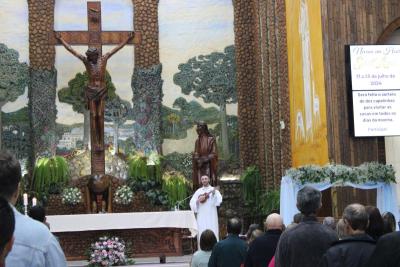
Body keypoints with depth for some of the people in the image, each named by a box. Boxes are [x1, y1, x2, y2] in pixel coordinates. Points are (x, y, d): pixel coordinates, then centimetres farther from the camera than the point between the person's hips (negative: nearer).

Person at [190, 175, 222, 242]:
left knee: (213, 233, -4)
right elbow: (192, 203, 5)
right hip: (201, 216, 2)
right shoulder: (198, 191, 11)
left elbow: (219, 200, -12)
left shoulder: (214, 190, 4)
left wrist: (214, 194, -29)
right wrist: (198, 200, -13)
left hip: (211, 216, -2)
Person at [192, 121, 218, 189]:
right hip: (200, 168, 5)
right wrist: (198, 159, -7)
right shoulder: (197, 141, 12)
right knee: (200, 184, -1)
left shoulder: (211, 139, -4)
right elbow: (195, 154, 14)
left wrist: (204, 159, -13)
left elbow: (214, 154, -6)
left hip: (208, 166, -5)